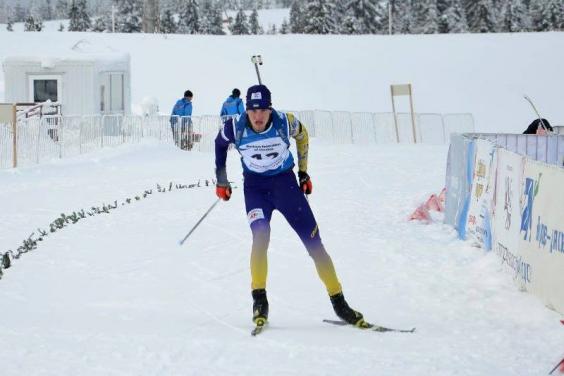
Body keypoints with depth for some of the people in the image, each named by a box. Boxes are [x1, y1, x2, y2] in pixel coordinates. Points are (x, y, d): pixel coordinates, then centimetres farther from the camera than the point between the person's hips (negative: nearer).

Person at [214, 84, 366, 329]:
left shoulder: (285, 122, -19)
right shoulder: (235, 128, -18)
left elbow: (302, 135, 6)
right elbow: (220, 143, 6)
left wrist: (304, 172, 11)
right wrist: (221, 181, 10)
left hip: (285, 182, 1)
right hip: (255, 186, 0)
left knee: (313, 242, -3)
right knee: (260, 237, -26)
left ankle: (339, 303, 5)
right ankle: (259, 301, -17)